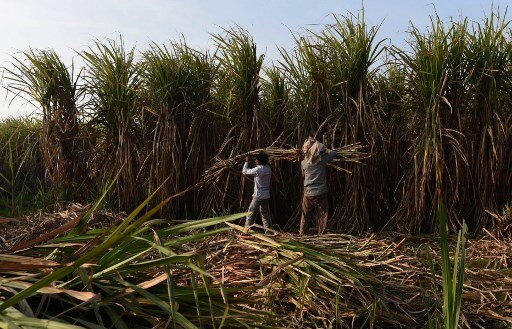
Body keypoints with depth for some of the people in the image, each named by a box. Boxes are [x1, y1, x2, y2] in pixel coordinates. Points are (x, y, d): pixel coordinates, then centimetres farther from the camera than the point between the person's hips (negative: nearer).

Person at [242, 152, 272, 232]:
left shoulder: (258, 169, -18)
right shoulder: (268, 168, 3)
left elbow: (244, 172, -6)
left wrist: (247, 162, 6)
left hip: (258, 196, -7)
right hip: (266, 196, 7)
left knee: (251, 214, 3)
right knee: (265, 214, 13)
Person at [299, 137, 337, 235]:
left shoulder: (303, 163, 0)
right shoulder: (322, 159, -6)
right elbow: (334, 153, 6)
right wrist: (325, 150, 20)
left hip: (308, 194, 2)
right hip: (320, 194, -2)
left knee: (305, 217, 12)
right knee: (322, 216, 7)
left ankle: (301, 235, 17)